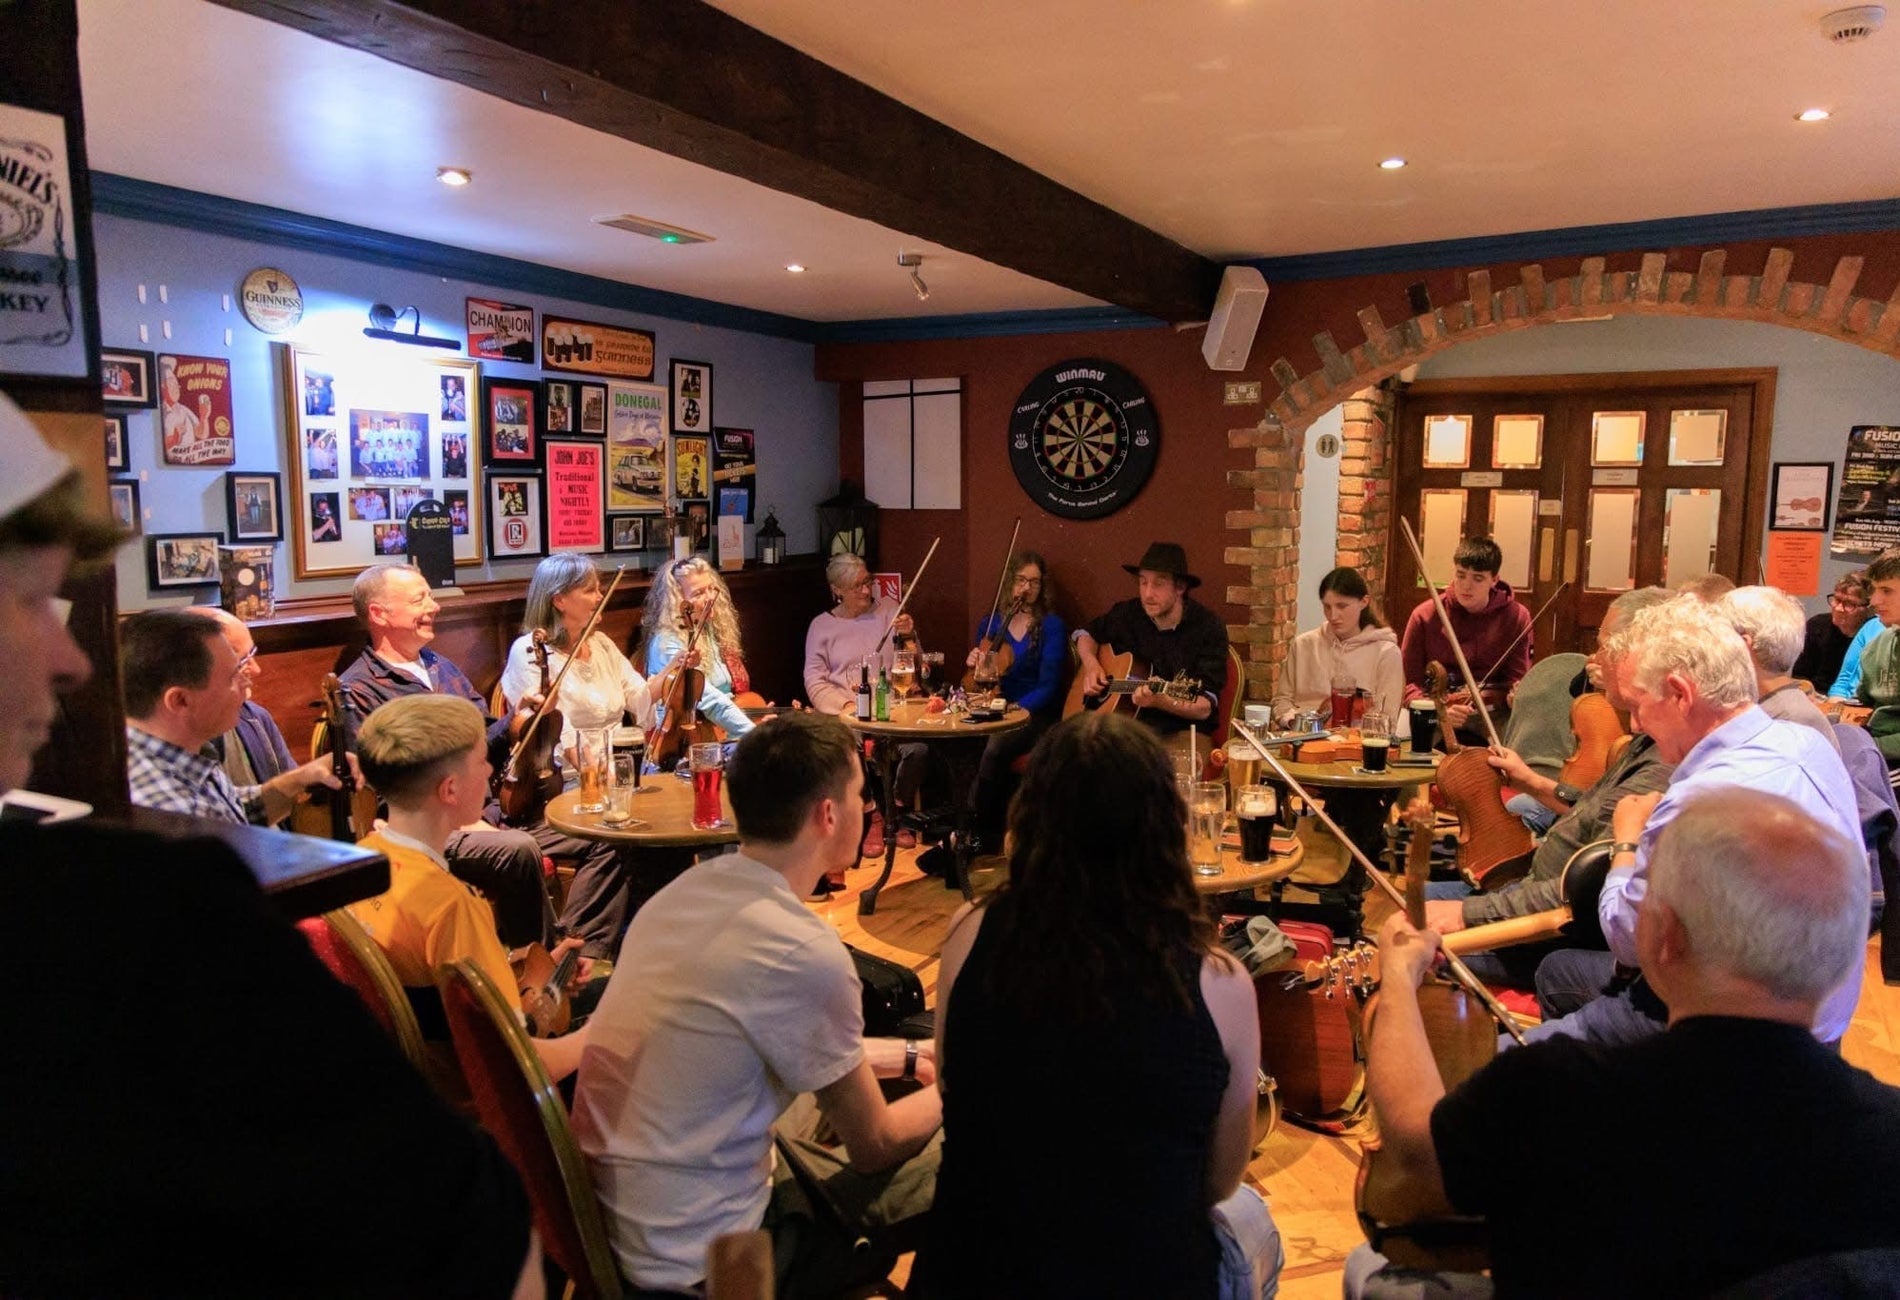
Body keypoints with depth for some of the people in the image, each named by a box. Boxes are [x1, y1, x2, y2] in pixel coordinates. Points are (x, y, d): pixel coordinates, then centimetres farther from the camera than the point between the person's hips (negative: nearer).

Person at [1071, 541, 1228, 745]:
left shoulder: (1209, 628, -11)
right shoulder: (1129, 613, 2)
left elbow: (1205, 708, -15)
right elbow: (1087, 633, 23)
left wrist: (1161, 701, -33)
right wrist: (1091, 665, 2)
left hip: (1182, 731, -4)